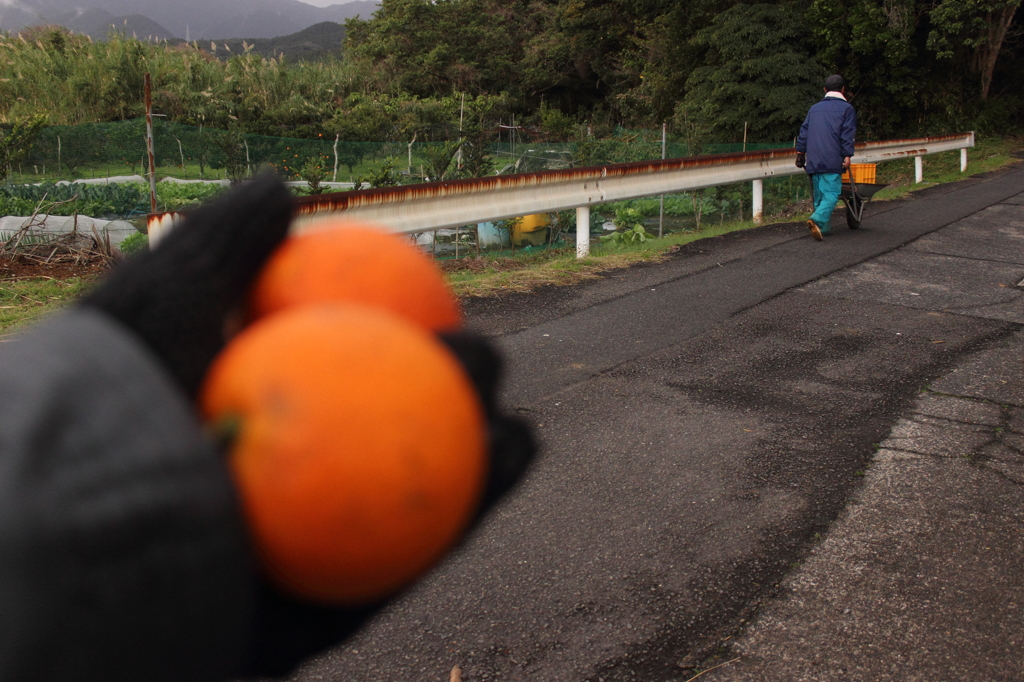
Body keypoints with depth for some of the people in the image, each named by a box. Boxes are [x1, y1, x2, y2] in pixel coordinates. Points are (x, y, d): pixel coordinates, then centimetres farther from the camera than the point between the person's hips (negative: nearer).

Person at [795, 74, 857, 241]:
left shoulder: (814, 108, 19)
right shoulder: (846, 108, 4)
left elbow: (804, 131, 17)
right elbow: (848, 134, -5)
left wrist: (800, 151, 20)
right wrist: (847, 155, -8)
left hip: (813, 161, 5)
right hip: (832, 161, -5)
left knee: (819, 195, 12)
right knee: (831, 194, -9)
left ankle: (823, 227, 11)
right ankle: (817, 219, -31)